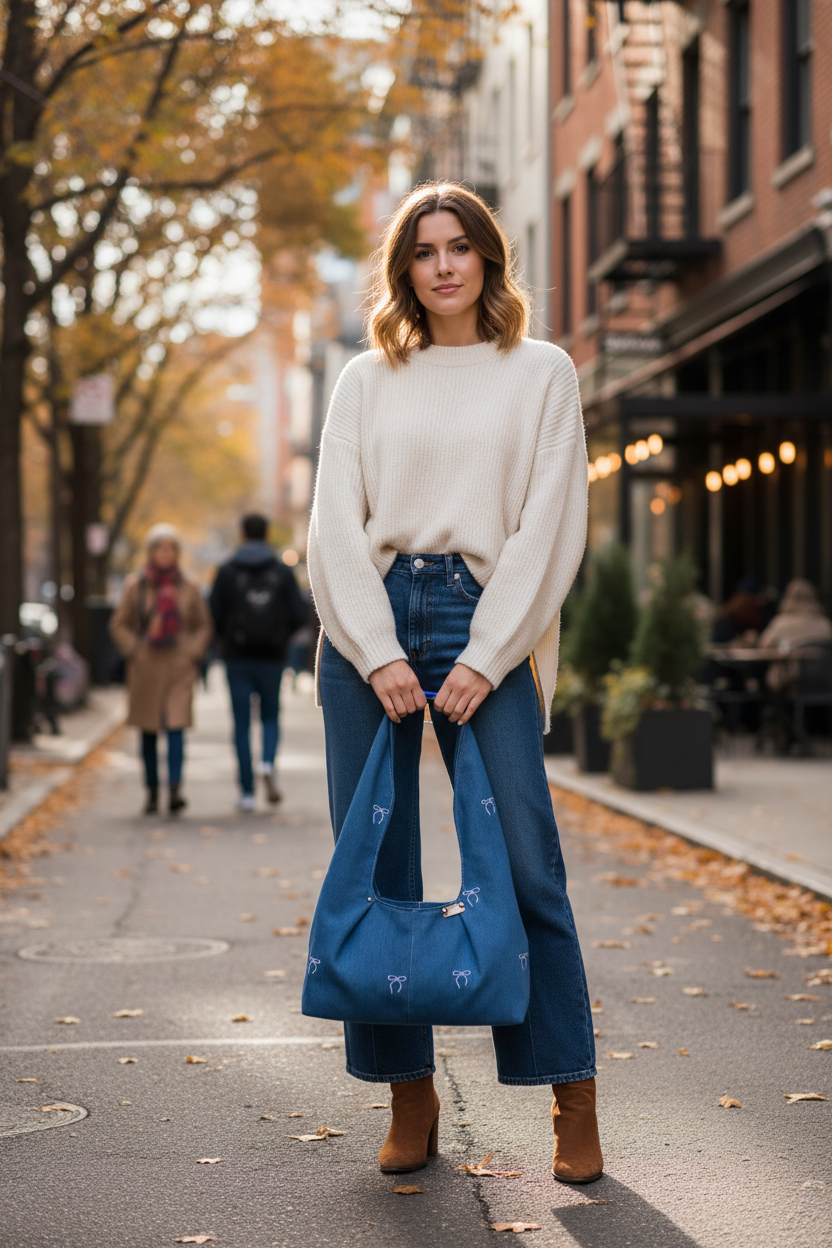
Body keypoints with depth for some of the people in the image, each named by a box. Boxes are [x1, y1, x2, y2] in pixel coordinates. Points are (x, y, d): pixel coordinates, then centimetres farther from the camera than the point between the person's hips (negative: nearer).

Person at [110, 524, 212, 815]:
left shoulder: (189, 589, 5)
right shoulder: (136, 587, 3)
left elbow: (203, 626, 13)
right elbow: (119, 625, 8)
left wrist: (192, 653, 0)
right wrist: (134, 652, -4)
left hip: (179, 670, -1)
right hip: (145, 669, 1)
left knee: (176, 727, -14)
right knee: (149, 733, 7)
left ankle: (175, 791, -21)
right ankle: (152, 793, 16)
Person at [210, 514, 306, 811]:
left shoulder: (227, 571, -2)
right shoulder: (283, 572, 1)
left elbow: (214, 614, -5)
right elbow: (299, 614, -3)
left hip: (238, 657, -1)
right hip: (272, 658, 1)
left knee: (242, 724, 6)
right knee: (270, 717, 16)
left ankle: (247, 792, 4)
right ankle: (268, 764, -13)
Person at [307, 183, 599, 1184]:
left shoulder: (541, 373, 9)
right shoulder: (366, 382, 14)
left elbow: (549, 526, 1)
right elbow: (334, 524, 6)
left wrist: (484, 659, -9)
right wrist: (378, 653, -8)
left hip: (483, 624, -2)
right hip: (367, 624, 2)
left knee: (525, 866, -9)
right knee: (375, 868, 1)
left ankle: (572, 1102, -1)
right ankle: (409, 1099, 10)